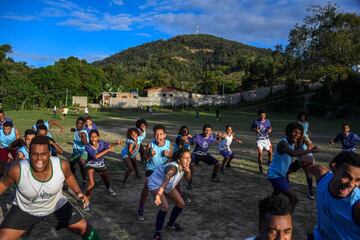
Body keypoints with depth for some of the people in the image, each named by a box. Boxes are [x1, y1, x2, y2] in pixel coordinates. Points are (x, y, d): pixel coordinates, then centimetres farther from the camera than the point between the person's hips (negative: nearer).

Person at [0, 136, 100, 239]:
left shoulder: (62, 165, -28)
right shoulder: (17, 170, -32)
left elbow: (68, 176, -3)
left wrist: (78, 192, -8)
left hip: (57, 207, 1)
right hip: (24, 210, 0)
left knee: (86, 229, 4)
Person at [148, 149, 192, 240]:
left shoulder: (183, 166, -17)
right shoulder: (173, 167, -40)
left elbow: (188, 178, -8)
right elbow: (165, 181, -55)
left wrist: (188, 171, -30)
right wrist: (158, 196, -69)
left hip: (169, 186, 8)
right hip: (156, 185, -8)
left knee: (181, 204, 10)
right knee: (165, 206, -28)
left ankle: (170, 224, 33)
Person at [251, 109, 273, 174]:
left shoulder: (267, 121, 0)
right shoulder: (256, 122, -8)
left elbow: (270, 127, 13)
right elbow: (252, 128, 3)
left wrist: (270, 130, -9)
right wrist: (256, 130, -17)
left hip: (266, 139, 3)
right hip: (259, 139, -3)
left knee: (270, 151, 9)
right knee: (260, 153, -9)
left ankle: (269, 162, 39)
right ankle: (260, 167, 5)